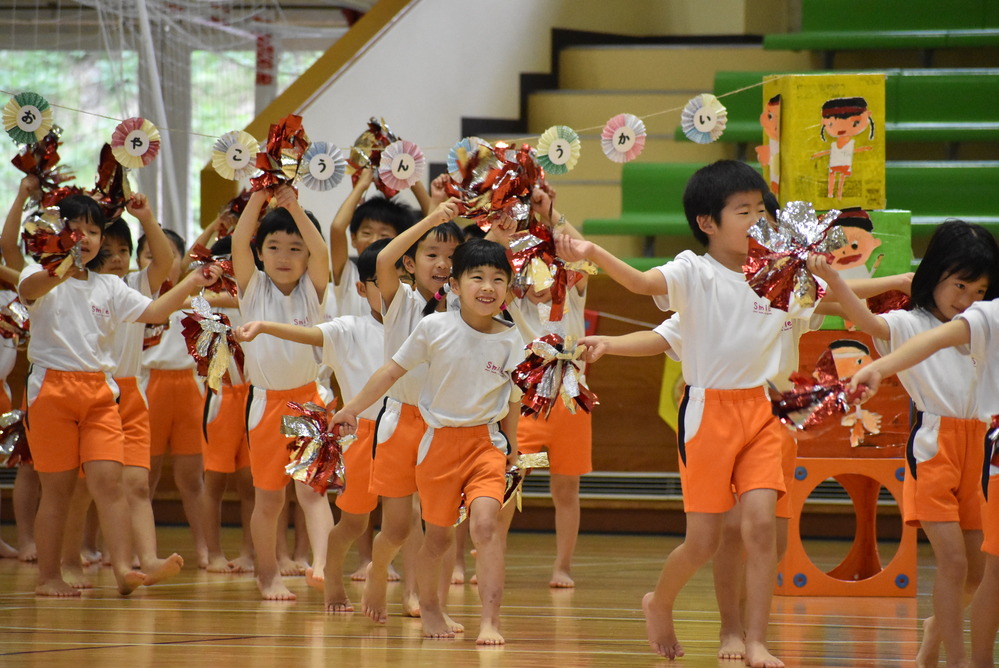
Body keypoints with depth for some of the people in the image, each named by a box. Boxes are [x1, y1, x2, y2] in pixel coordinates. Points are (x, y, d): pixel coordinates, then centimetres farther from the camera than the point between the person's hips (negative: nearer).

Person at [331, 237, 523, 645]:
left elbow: (512, 400, 9)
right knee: (438, 535, 11)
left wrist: (511, 447, 15)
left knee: (485, 522, -21)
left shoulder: (510, 340, -4)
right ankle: (429, 606, 37)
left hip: (486, 441, 0)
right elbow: (393, 370, 2)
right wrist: (353, 408, 6)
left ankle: (490, 621, -23)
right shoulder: (435, 328, -8)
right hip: (440, 439, 0)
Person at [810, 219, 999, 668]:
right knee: (953, 560, -13)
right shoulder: (910, 325, -3)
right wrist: (832, 280, -38)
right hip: (933, 449, -6)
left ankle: (937, 629, 35)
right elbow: (868, 321, -21)